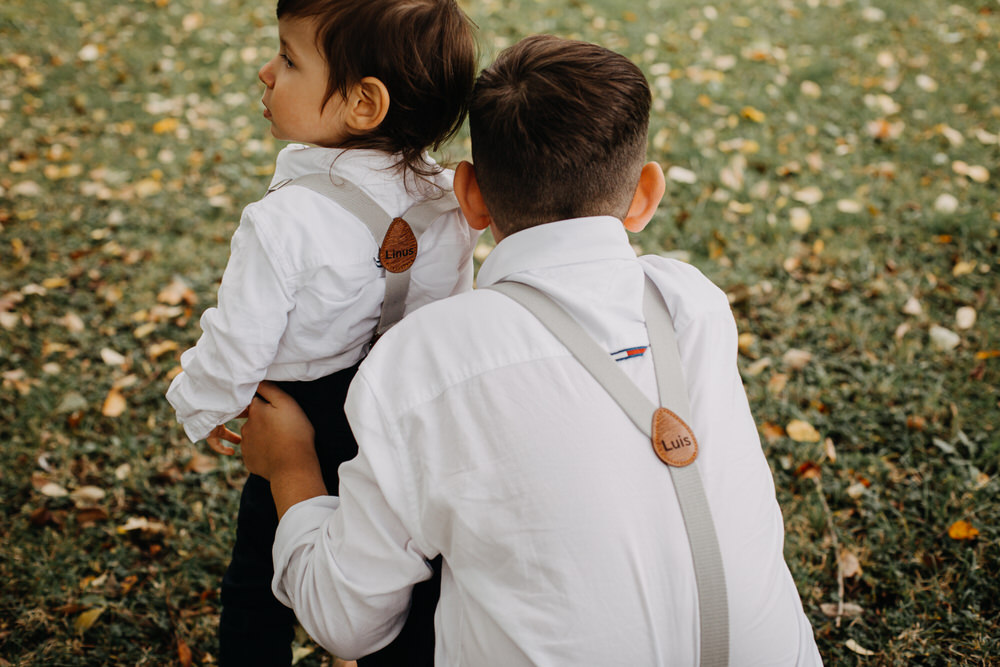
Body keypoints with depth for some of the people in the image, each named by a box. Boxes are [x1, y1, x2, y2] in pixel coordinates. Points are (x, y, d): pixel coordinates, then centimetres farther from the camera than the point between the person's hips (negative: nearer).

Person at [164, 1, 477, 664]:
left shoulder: (283, 223, -29)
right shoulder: (447, 199, -12)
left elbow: (239, 343, -22)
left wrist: (203, 407, -1)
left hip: (304, 430, -5)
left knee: (260, 589, 19)